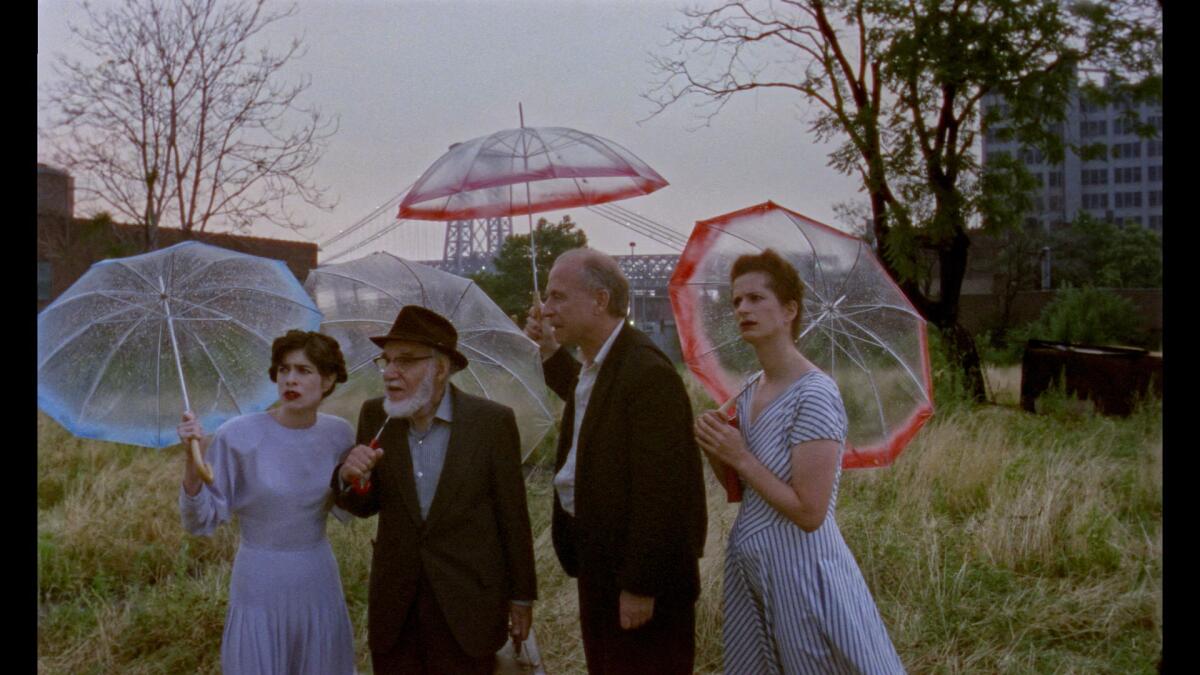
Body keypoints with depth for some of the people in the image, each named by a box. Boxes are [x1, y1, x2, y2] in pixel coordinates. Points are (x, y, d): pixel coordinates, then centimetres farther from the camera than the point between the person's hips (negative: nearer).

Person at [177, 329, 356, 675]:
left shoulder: (338, 433, -3)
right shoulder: (237, 436, -14)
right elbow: (202, 521, -11)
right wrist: (192, 460, -25)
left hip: (319, 586, 3)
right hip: (259, 592, -3)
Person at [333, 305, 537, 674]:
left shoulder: (492, 421, -11)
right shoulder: (376, 416, -1)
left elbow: (512, 515, -4)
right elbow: (365, 506, 7)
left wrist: (522, 596, 1)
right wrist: (350, 475, -15)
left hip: (468, 602, -3)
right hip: (395, 601, 3)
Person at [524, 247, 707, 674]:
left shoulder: (647, 371, -25)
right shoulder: (596, 362, 5)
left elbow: (656, 488, -27)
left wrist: (640, 585, -24)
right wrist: (550, 351, 17)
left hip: (637, 563, -9)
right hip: (596, 555, 9)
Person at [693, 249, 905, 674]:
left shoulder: (814, 395, -20)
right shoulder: (751, 391, 5)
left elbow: (809, 513, -23)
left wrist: (741, 458, -18)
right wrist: (716, 453, -7)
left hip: (799, 570, -8)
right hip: (748, 567, 8)